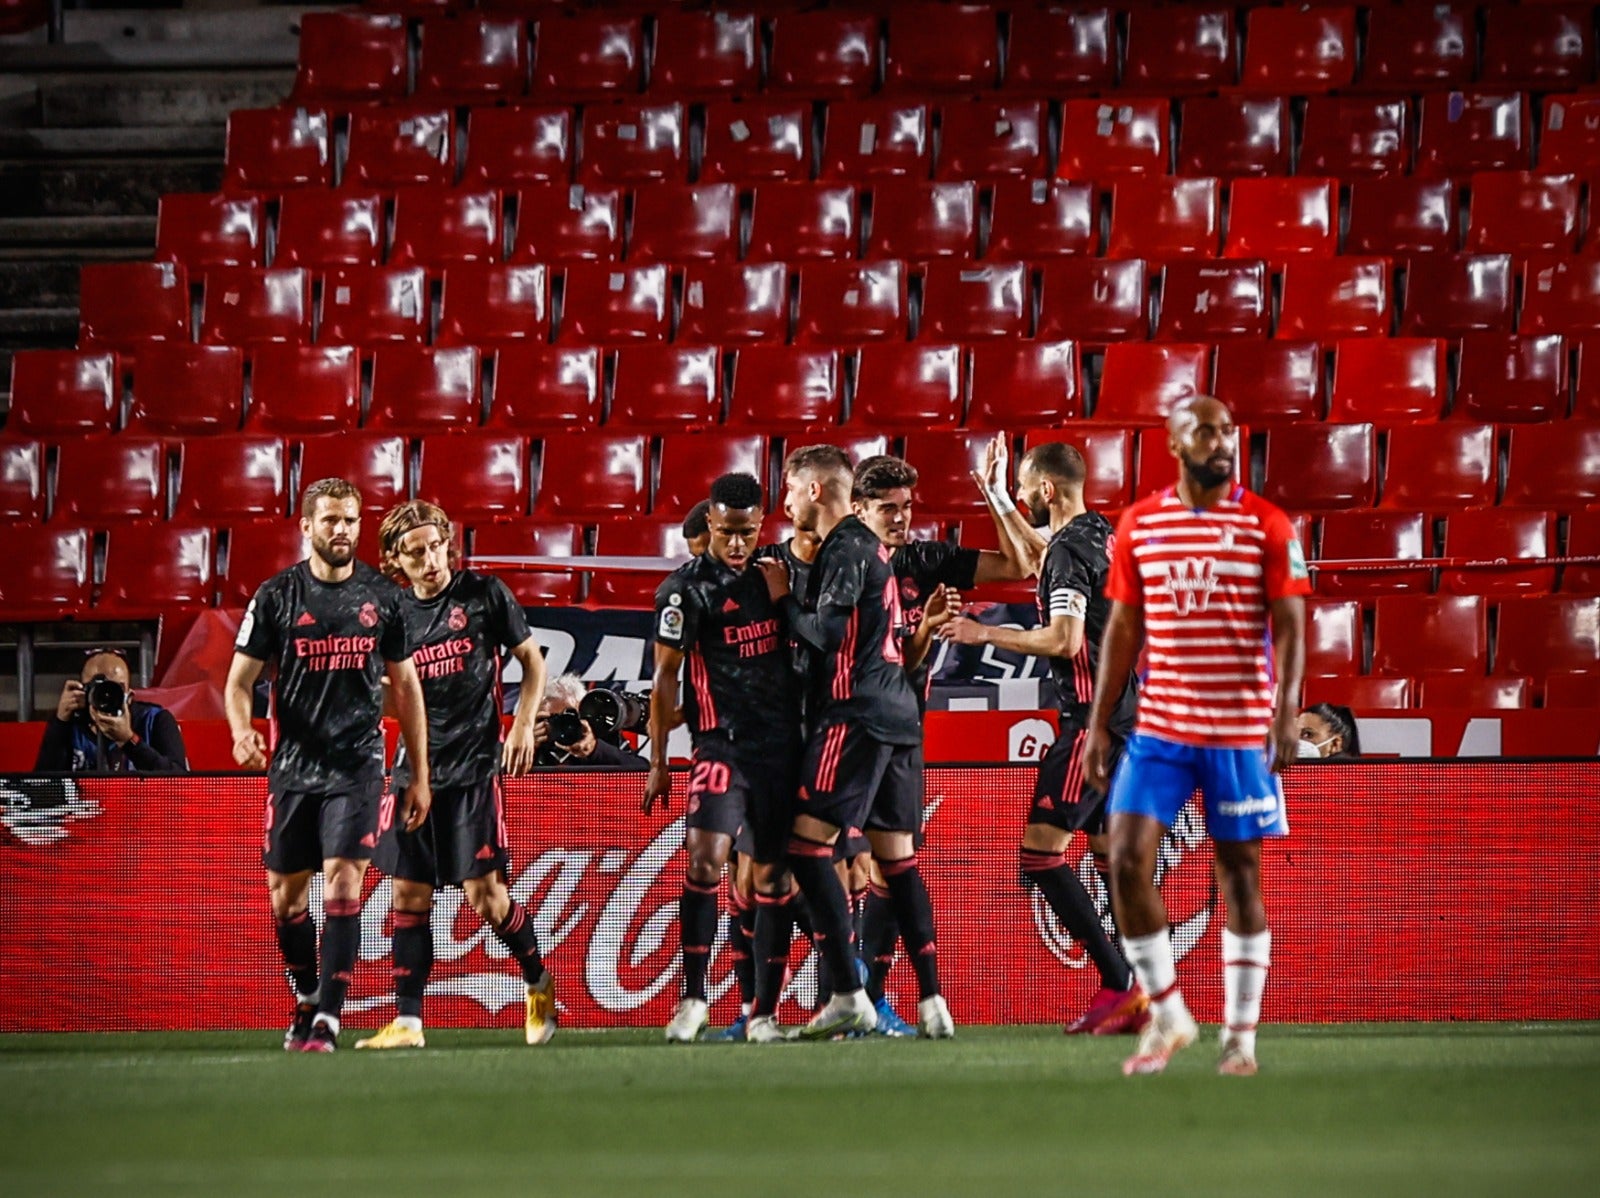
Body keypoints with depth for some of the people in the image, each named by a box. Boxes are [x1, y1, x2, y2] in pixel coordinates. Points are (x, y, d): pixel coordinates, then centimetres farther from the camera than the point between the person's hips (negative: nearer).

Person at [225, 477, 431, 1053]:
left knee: (343, 879, -15)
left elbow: (406, 687, 11)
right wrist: (242, 730, -21)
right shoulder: (277, 595, 1)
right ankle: (307, 996, 29)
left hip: (358, 766, -1)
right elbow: (239, 680, 2)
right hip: (293, 765, 1)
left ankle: (328, 1016, -14)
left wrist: (420, 776, 10)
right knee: (285, 892, 8)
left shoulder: (381, 596, 5)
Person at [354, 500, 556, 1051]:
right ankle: (407, 1021, 6)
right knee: (409, 895, 2)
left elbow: (532, 659, 7)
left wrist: (523, 724, -4)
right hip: (415, 767, 4)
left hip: (474, 765, -4)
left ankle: (539, 982, 18)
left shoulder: (484, 594, -2)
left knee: (485, 894, -7)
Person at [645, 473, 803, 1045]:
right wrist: (657, 762, -2)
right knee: (705, 862, -18)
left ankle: (764, 1013, 7)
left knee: (774, 878, 3)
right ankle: (692, 998, -8)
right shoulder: (686, 588, -4)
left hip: (783, 743, 4)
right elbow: (665, 677, -1)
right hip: (723, 743, -4)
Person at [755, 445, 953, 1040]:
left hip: (856, 714, -10)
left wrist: (784, 598, -1)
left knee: (807, 846, -11)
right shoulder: (869, 546, 21)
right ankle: (932, 1003, 6)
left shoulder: (845, 549, -8)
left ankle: (848, 996, -19)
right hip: (898, 713, 10)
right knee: (897, 857, 10)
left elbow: (825, 632, -16)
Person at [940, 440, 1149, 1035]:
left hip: (1091, 717, -10)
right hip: (1121, 713, 10)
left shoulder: (1068, 551, -15)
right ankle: (1144, 992, 11)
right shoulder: (1099, 534, 15)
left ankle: (1119, 983, -16)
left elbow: (1064, 639, -24)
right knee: (1110, 851, 14)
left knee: (1041, 851, -11)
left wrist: (985, 634, -15)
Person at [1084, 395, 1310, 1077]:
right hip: (1158, 730, 3)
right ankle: (1167, 1016, 7)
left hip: (1241, 732, -3)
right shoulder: (1138, 526, 6)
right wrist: (1099, 723, 8)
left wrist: (1286, 711, -17)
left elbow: (1288, 626, -5)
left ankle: (1240, 1036, 11)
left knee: (1240, 875, 2)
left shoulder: (1267, 526, -2)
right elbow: (1123, 629, 11)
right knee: (1127, 862, -8)